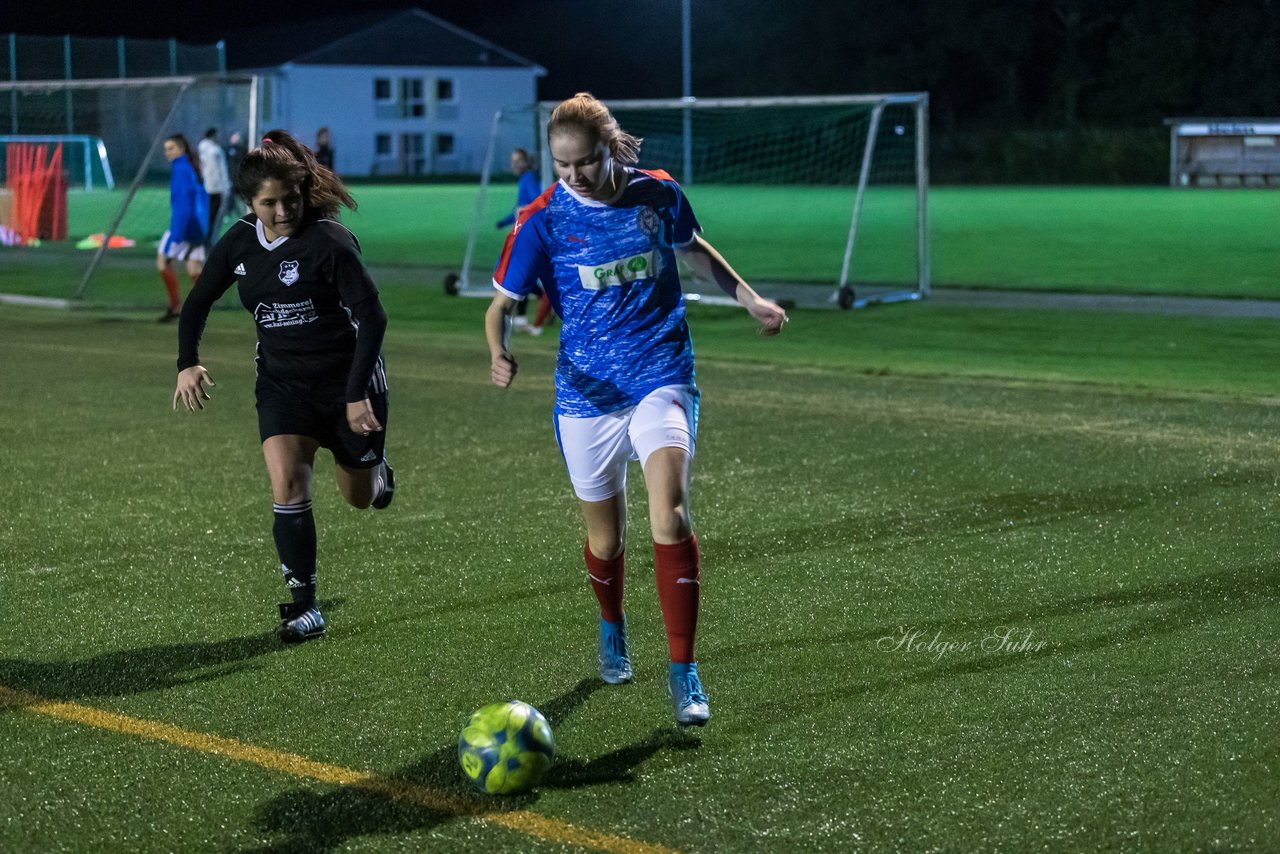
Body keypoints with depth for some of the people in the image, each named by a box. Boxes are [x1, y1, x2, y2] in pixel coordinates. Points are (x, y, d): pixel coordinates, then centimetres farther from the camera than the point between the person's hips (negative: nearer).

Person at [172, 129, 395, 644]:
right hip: (282, 383, 3)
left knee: (359, 498, 12)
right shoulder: (239, 243, -4)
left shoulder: (329, 241, -20)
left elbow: (371, 317, -20)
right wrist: (188, 363, -3)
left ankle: (378, 472, 52)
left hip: (348, 382, -3)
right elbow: (199, 301, 11)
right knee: (286, 484, -18)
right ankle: (303, 605, -9)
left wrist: (358, 394, -24)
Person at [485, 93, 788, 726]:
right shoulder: (542, 220, -8)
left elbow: (693, 249, 19)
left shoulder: (658, 194, -2)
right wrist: (498, 353, -25)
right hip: (586, 391, 0)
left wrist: (750, 300, 18)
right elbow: (501, 303, -4)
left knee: (669, 512, -22)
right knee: (605, 538, 11)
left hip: (660, 378, 0)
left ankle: (683, 672, -17)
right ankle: (612, 630, 45)